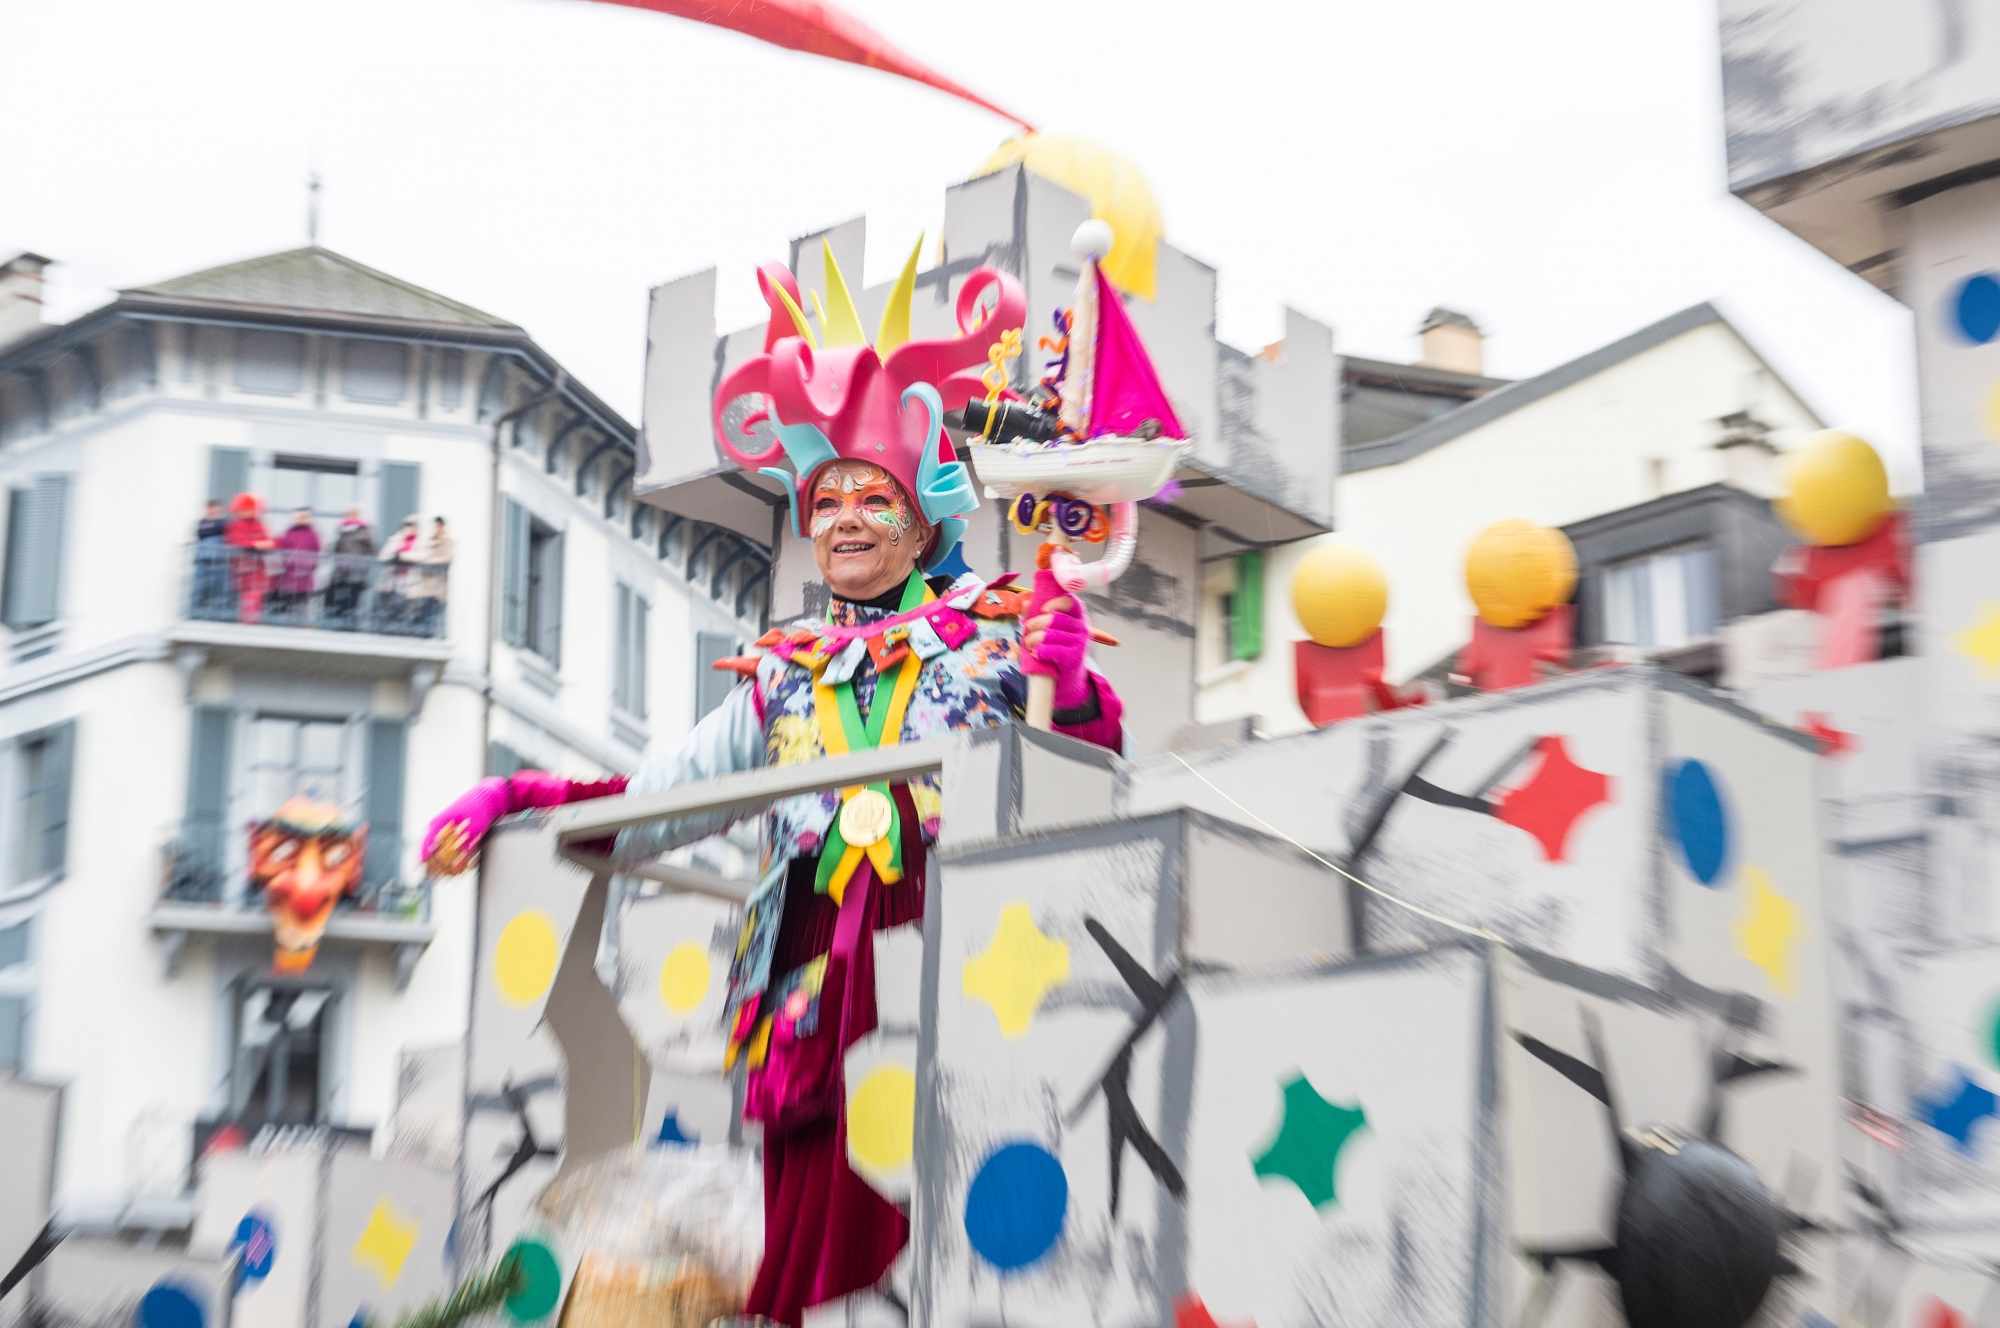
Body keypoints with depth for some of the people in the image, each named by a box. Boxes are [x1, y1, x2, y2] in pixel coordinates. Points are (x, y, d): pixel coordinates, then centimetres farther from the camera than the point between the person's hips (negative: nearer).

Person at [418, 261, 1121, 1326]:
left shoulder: (999, 636, 8)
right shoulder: (786, 677, 19)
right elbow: (651, 804, 19)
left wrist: (1072, 696, -19)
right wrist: (517, 797, 7)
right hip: (822, 995, 3)